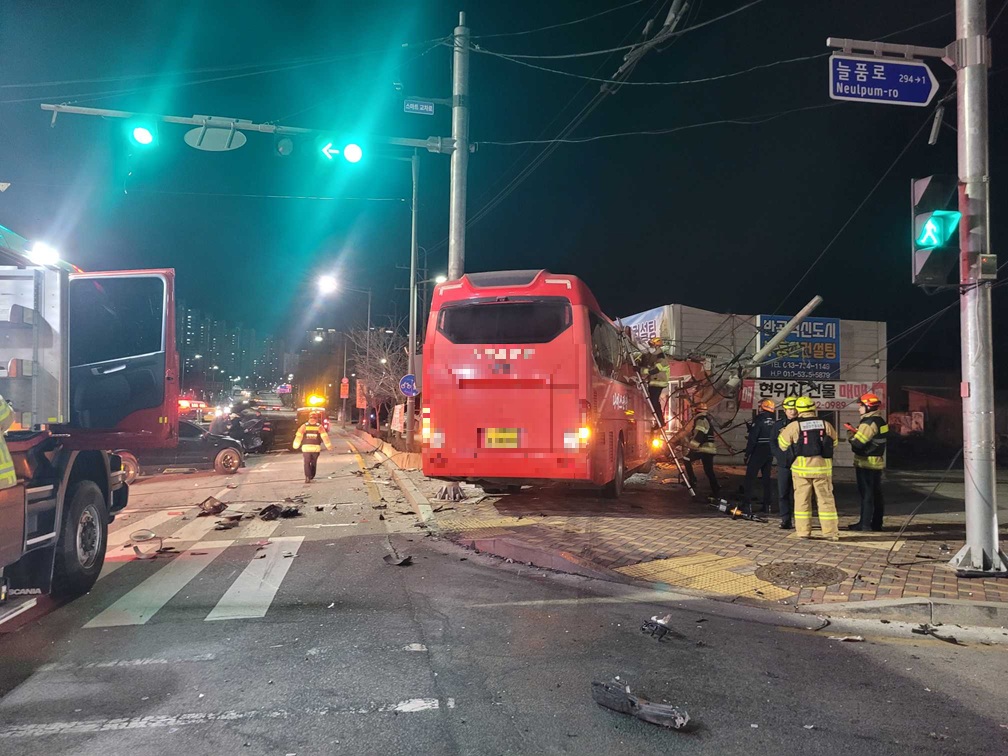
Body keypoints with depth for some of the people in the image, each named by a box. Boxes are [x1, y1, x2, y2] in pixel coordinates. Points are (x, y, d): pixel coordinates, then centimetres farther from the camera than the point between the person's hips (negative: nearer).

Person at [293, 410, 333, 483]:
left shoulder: (304, 426, 1)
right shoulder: (319, 427, 0)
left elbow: (298, 436, 1)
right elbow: (325, 437, -3)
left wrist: (296, 445, 12)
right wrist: (329, 446, 2)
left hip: (306, 448, -1)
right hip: (316, 448, 1)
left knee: (307, 463, 5)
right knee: (313, 463, 16)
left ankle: (307, 477, -11)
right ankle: (311, 477, 23)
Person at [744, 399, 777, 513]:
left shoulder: (759, 420, -12)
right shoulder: (774, 422, 7)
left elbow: (752, 438, -15)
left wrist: (747, 454, -11)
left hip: (758, 452, -6)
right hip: (770, 453, 6)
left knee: (750, 477, -2)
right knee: (767, 478, 10)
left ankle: (747, 503, -6)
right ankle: (767, 505, 10)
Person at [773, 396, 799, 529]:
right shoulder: (778, 425, 8)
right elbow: (773, 443, 9)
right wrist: (780, 456, -5)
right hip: (783, 465, 2)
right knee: (783, 494, 2)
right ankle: (785, 520, 9)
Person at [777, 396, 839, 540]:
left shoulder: (794, 426, -7)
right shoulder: (825, 425, -1)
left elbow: (782, 443, 4)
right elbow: (834, 443, 13)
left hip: (801, 467, -1)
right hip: (822, 467, 1)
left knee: (802, 500, 7)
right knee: (826, 499, 8)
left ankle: (804, 531, 8)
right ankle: (831, 532, 10)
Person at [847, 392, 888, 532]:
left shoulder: (869, 422, -18)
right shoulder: (880, 420, 12)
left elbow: (857, 443, -21)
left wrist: (850, 435, -2)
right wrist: (856, 433, 8)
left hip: (866, 463, -9)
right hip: (877, 462, 9)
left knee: (866, 494, -4)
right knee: (876, 494, 12)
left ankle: (865, 523, 0)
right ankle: (876, 523, 19)